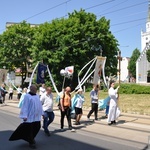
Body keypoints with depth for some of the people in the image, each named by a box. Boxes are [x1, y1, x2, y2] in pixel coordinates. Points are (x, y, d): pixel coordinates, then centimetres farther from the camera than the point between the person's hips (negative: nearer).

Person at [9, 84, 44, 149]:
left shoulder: (37, 96, 8)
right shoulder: (27, 96, -11)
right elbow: (25, 106, -14)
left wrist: (42, 113, 16)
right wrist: (25, 116, -20)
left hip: (37, 116, 7)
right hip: (30, 116, -6)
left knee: (37, 128, 12)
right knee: (30, 129, 2)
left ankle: (31, 138, 37)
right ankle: (31, 142, 19)